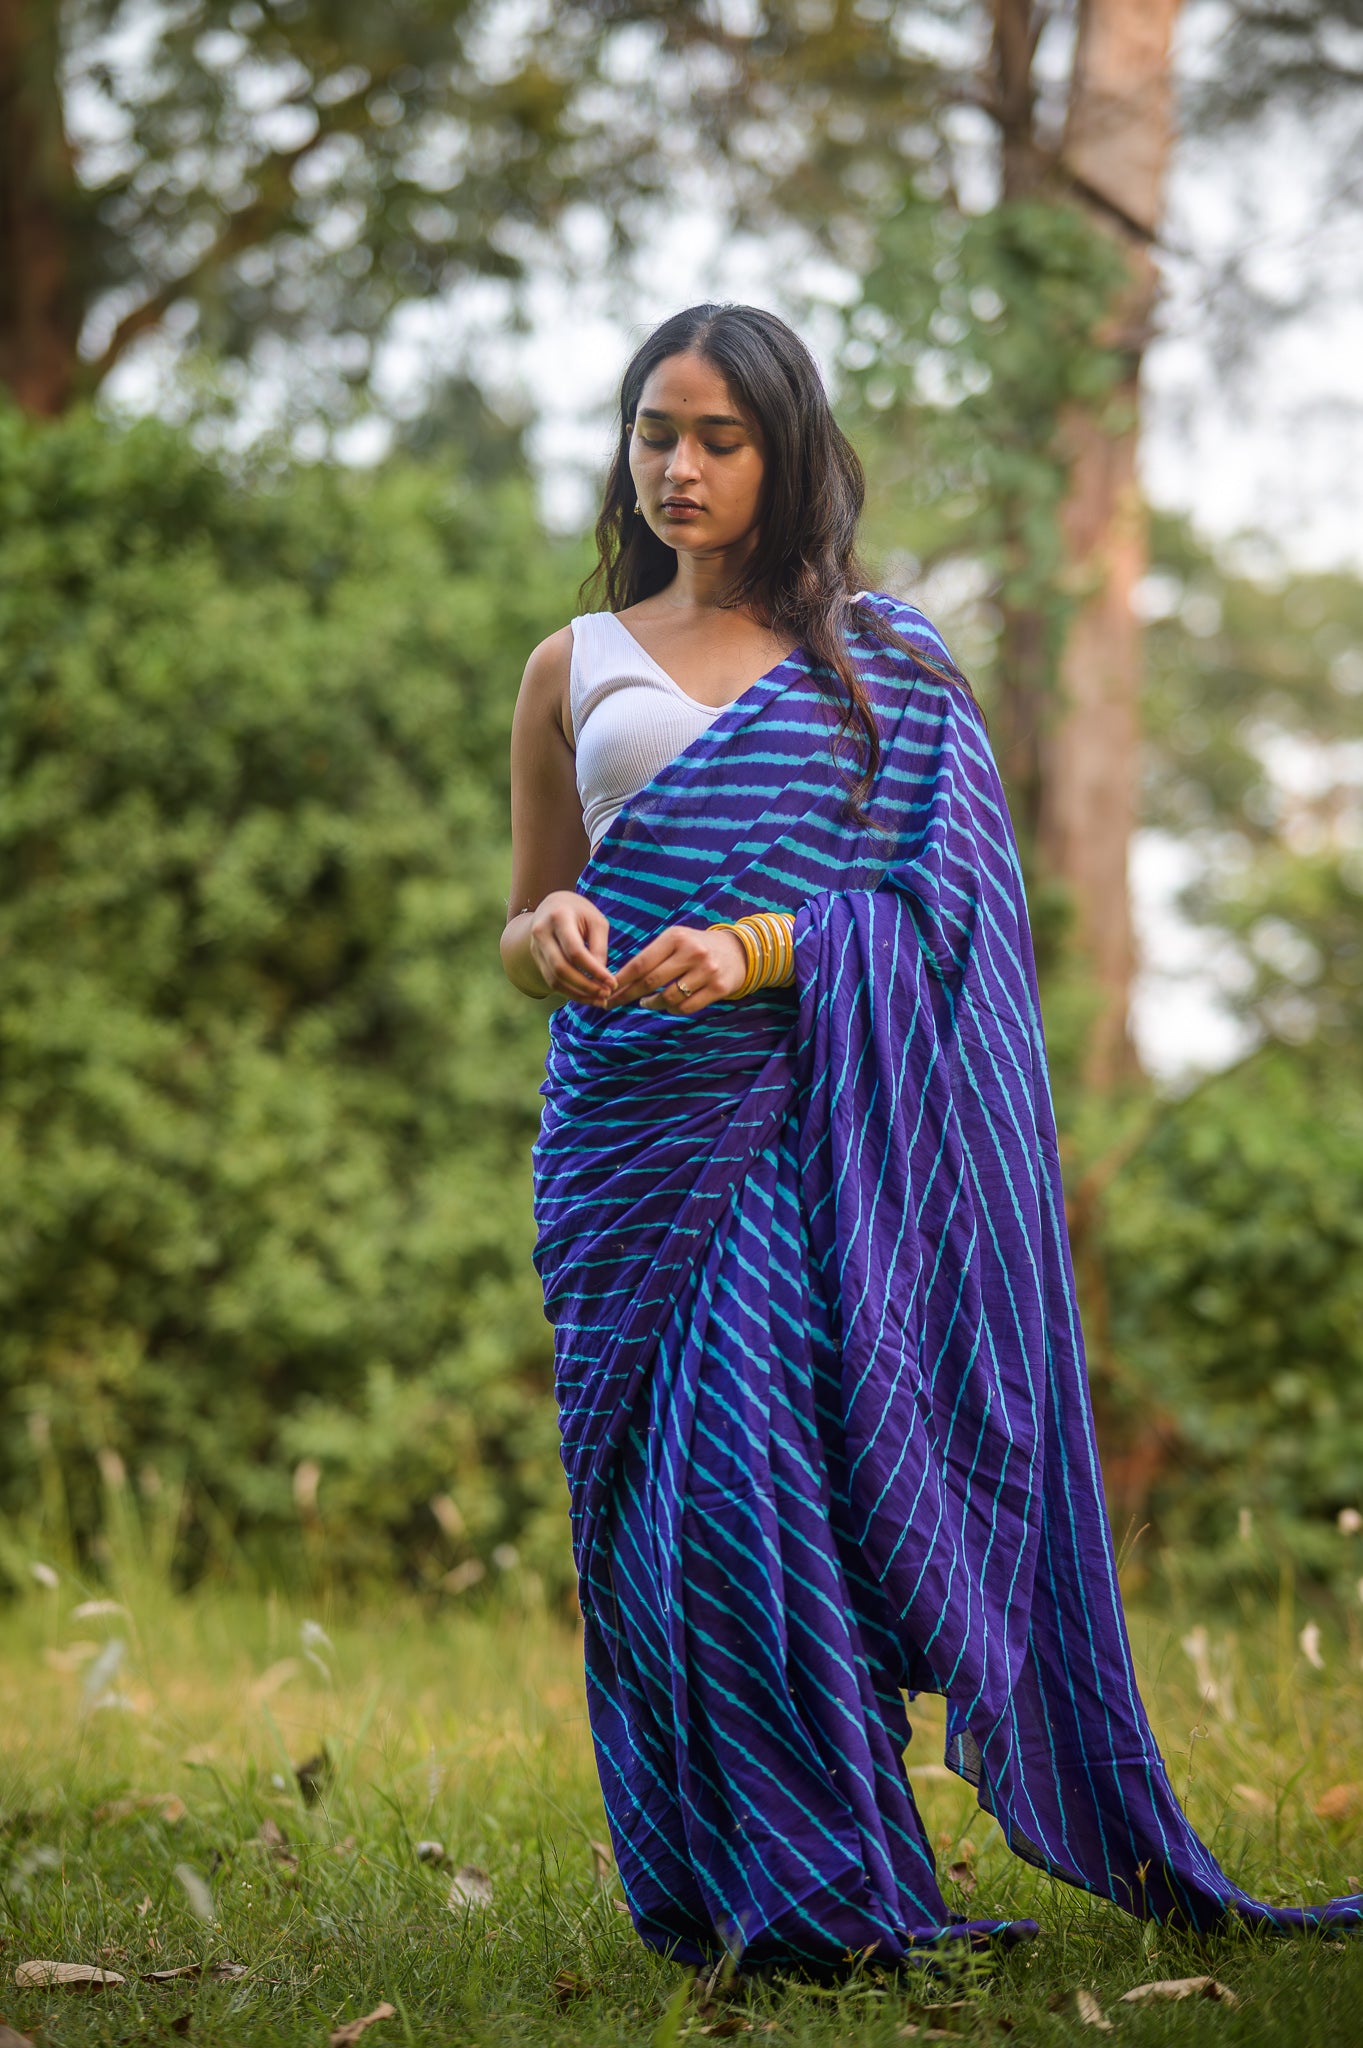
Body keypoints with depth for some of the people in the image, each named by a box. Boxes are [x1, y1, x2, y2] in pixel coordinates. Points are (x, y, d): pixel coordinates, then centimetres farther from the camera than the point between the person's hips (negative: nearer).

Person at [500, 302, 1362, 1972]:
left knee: (766, 1454, -12)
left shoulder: (884, 662, 10)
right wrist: (550, 935, -7)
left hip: (806, 1124, -2)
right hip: (625, 1127, 2)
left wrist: (754, 953, -15)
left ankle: (820, 1885, -3)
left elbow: (925, 906, 1)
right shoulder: (575, 668, 16)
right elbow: (522, 926, 17)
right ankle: (713, 1893, 2)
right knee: (655, 1487, -4)